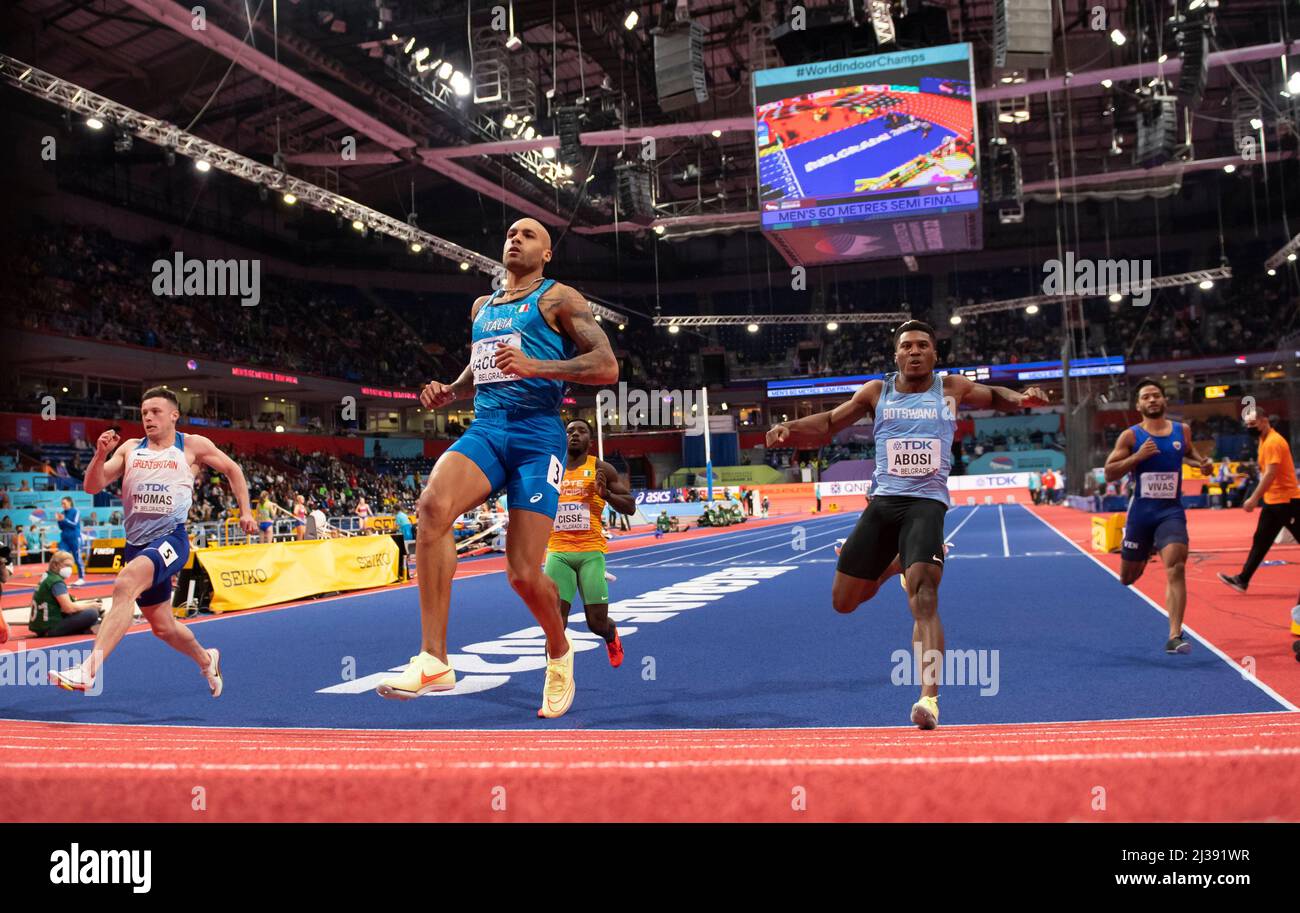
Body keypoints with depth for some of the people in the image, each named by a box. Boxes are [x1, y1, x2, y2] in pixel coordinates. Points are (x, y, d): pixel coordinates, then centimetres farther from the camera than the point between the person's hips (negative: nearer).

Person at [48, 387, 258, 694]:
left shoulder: (192, 445, 4)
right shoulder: (130, 448, 11)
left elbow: (232, 470, 17)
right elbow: (92, 487, 6)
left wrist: (245, 512, 12)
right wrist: (100, 454, -12)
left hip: (170, 538, -5)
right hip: (137, 542, 6)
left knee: (125, 585, -34)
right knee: (163, 627, 15)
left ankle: (89, 670, -42)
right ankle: (206, 660, 42)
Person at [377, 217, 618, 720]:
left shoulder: (557, 298, 4)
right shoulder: (481, 306, 23)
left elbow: (607, 366, -7)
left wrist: (535, 367, -19)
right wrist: (449, 392, 16)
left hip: (537, 434, -5)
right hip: (484, 429, 5)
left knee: (524, 575, -8)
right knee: (433, 504, -28)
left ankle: (559, 650, 26)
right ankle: (433, 660, -25)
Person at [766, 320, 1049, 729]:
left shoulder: (951, 388, 7)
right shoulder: (876, 392, 8)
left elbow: (995, 396, 19)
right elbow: (830, 422, 11)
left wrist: (1022, 397, -5)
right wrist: (789, 428, -7)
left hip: (927, 503, -3)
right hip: (882, 502, 3)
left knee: (924, 598, -23)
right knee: (844, 601, 8)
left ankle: (929, 697, -24)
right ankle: (897, 563, 37)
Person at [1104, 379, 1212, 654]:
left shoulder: (1182, 431, 5)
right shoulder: (1130, 436, -5)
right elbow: (1109, 473, -8)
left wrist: (1201, 463, 4)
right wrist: (1137, 456, -21)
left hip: (1172, 512, 0)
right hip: (1141, 512, 0)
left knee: (1176, 568, -20)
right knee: (1127, 578, 11)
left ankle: (1175, 636, -18)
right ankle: (1145, 553, 49)